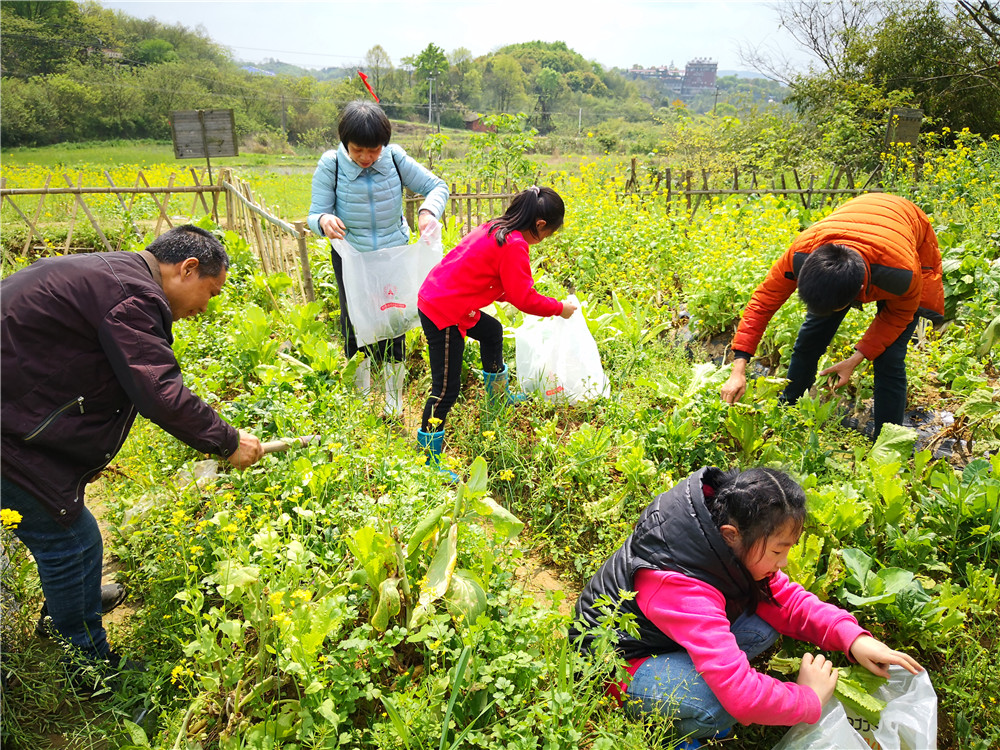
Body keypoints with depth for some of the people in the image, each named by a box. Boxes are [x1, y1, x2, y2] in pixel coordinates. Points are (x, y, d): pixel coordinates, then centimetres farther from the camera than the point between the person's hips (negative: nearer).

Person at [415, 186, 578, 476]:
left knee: (492, 331, 30)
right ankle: (428, 459, 8)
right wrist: (560, 308, -3)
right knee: (446, 389, -2)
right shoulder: (514, 245, -19)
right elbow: (524, 299, -16)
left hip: (433, 298, 10)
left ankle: (499, 397, 48)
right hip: (445, 315, -10)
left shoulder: (494, 227, 8)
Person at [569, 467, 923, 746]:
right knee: (719, 706, -34)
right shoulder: (683, 590, -39)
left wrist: (853, 637, -18)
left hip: (672, 638, 9)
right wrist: (811, 700, -22)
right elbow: (742, 695, -40)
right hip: (614, 667, -8)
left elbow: (786, 600, -3)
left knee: (766, 624, -7)